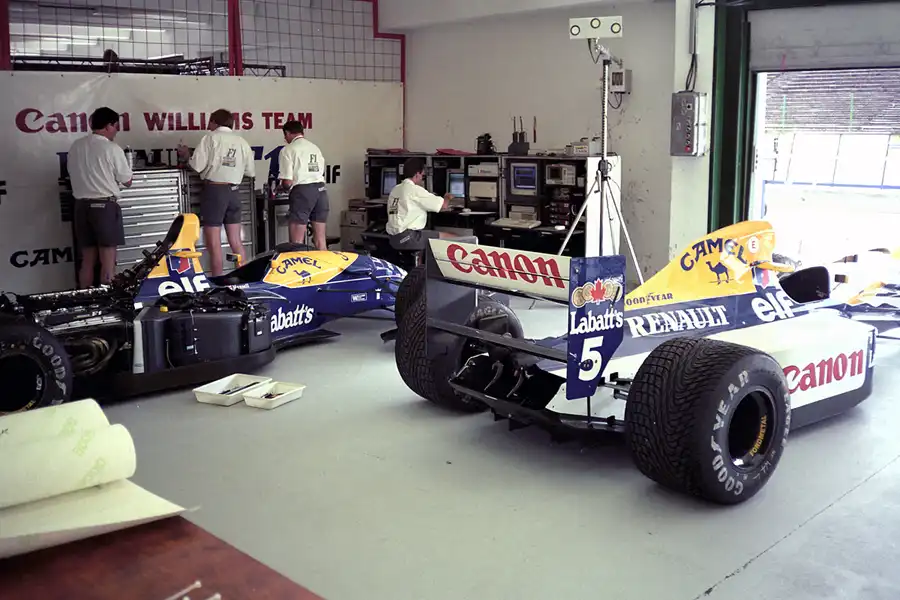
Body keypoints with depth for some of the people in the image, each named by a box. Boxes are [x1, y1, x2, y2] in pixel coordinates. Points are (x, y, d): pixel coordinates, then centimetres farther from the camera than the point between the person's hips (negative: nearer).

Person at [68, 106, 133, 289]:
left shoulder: (75, 146, 7)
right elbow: (127, 181, -3)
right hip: (105, 205, -6)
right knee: (108, 261, -2)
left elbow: (73, 174, 17)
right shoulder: (111, 148, -9)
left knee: (87, 260, 11)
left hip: (81, 205, 6)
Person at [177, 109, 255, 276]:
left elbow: (197, 166, -11)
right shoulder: (242, 142, 9)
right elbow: (251, 172, 11)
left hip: (214, 191, -5)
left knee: (214, 243, 0)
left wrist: (186, 155, 10)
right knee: (236, 241, 12)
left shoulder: (211, 138, -4)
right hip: (233, 192, 5)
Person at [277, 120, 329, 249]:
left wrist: (281, 186, 15)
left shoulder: (288, 150, -1)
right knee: (321, 239, 9)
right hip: (321, 190, 6)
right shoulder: (315, 148, 18)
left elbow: (288, 182, -6)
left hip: (302, 191, -6)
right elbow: (321, 173, 16)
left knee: (297, 242, -3)